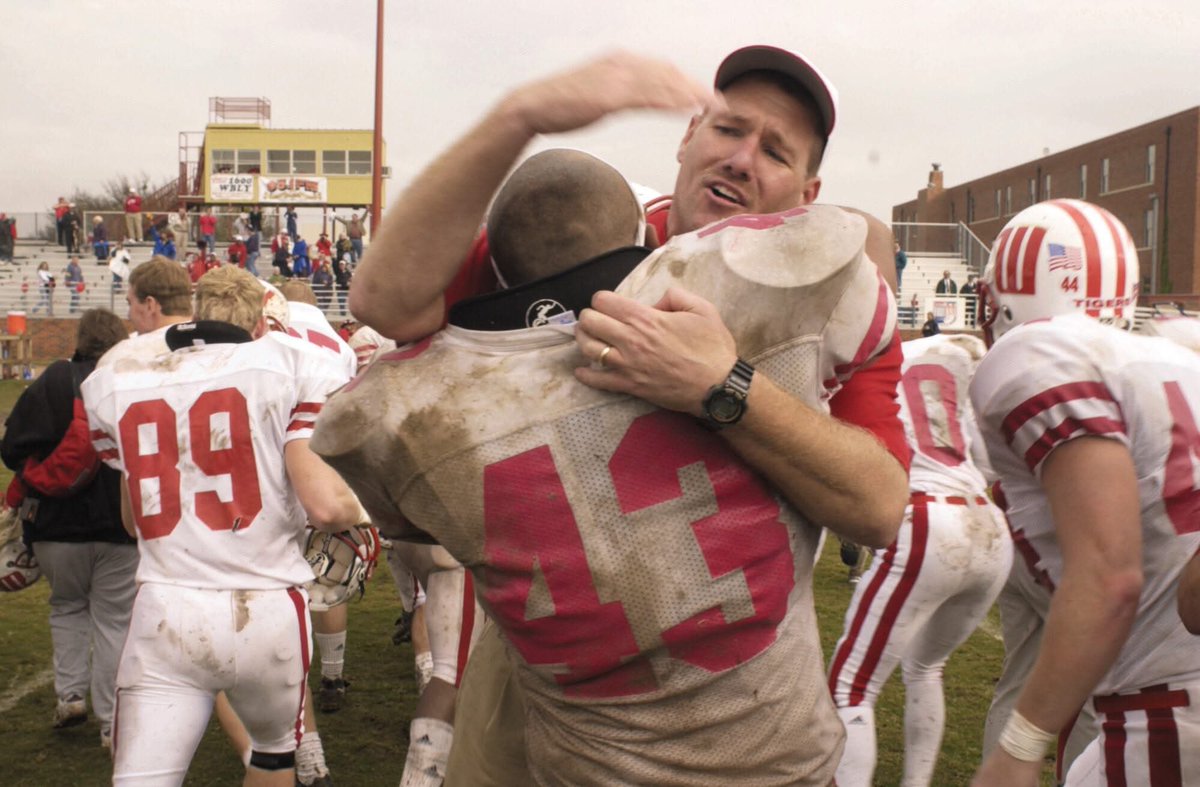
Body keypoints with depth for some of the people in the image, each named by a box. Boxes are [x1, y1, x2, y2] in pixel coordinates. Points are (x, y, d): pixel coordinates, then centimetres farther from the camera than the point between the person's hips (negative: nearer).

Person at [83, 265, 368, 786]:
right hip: (266, 611, -1)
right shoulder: (288, 367, -4)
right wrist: (355, 513, 10)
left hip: (164, 614, 2)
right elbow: (328, 507, -12)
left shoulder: (115, 385, 7)